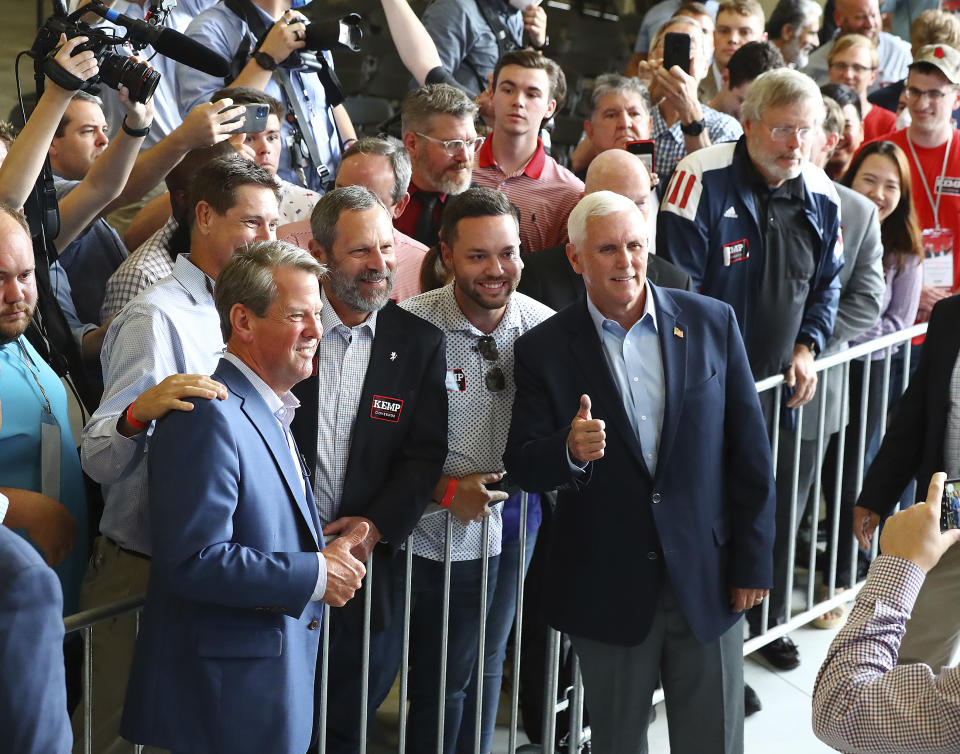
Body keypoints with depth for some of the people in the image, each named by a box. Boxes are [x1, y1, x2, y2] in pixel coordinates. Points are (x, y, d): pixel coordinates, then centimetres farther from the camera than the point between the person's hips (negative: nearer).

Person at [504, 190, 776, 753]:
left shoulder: (712, 322, -1)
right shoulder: (544, 351, -3)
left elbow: (749, 450, 1)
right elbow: (522, 467, -6)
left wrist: (753, 561, 0)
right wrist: (570, 452, -29)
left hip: (707, 577, 1)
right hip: (607, 589, 0)